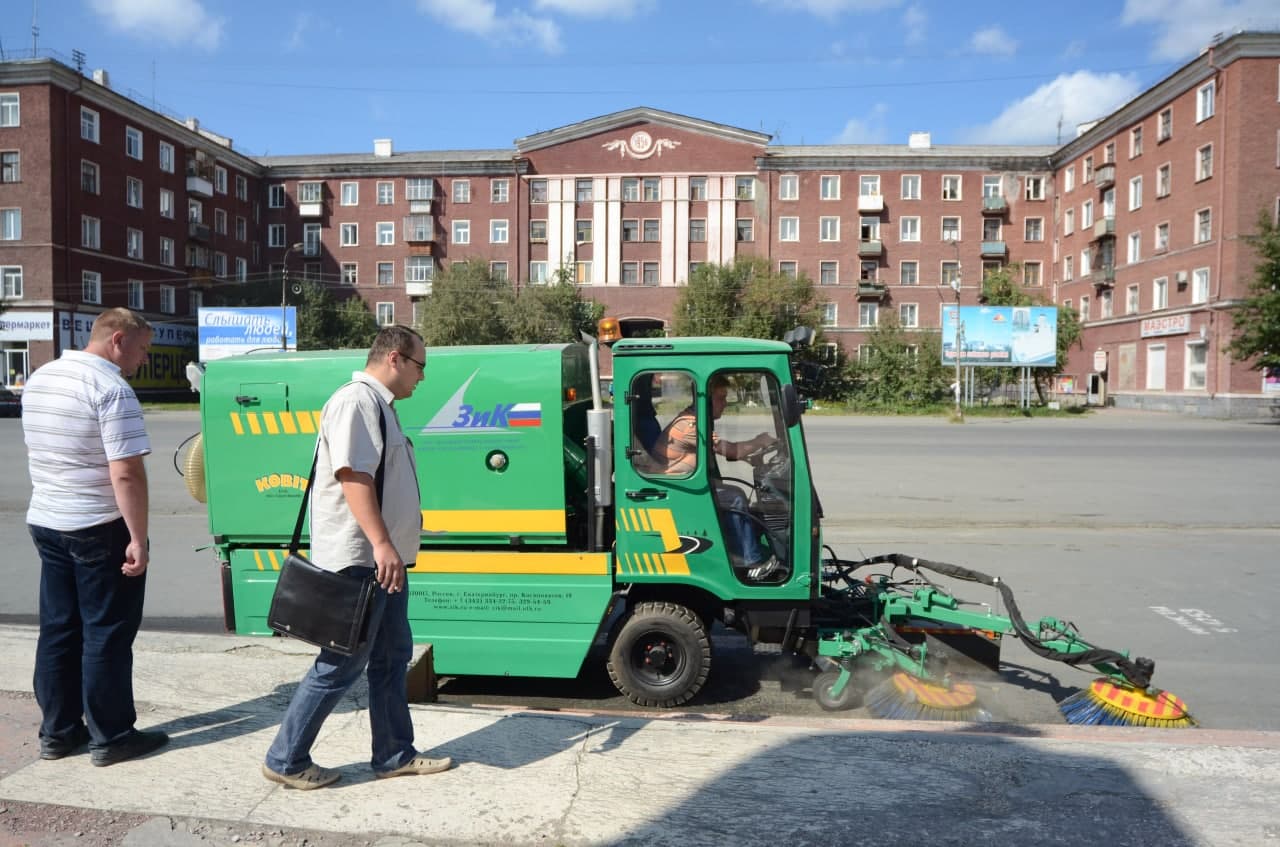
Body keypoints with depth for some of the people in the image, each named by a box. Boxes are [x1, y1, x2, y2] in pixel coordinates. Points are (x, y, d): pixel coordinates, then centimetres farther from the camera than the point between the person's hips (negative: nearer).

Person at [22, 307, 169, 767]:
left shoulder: (39, 379, 9)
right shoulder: (111, 389, -19)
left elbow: (42, 453, 19)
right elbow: (127, 474, -24)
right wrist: (139, 539, -20)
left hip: (45, 523, 8)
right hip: (100, 530, -8)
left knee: (57, 631, 15)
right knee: (106, 635, 2)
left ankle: (57, 732, 24)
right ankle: (110, 737, 12)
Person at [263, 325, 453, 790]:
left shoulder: (379, 405, 17)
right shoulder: (355, 401, -16)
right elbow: (352, 475, -26)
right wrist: (381, 543, -31)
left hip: (383, 560, 11)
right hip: (359, 560, -11)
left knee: (392, 657, 15)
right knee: (340, 666, -1)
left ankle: (394, 754, 26)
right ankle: (286, 760, 14)